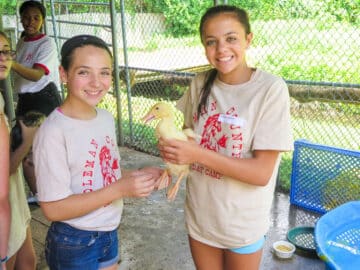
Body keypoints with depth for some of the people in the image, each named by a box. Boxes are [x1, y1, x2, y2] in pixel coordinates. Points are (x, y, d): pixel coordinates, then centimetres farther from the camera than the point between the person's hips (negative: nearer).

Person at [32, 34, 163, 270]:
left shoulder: (106, 118, -2)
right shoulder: (53, 132, -23)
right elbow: (53, 209, -22)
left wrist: (138, 175, -10)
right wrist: (121, 189, -27)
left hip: (109, 233, 6)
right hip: (74, 244, -6)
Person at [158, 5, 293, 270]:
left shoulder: (271, 89, -19)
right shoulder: (201, 83, -5)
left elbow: (262, 173, -21)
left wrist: (197, 154, -29)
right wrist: (173, 146, -13)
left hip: (243, 224, -3)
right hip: (200, 216, 4)